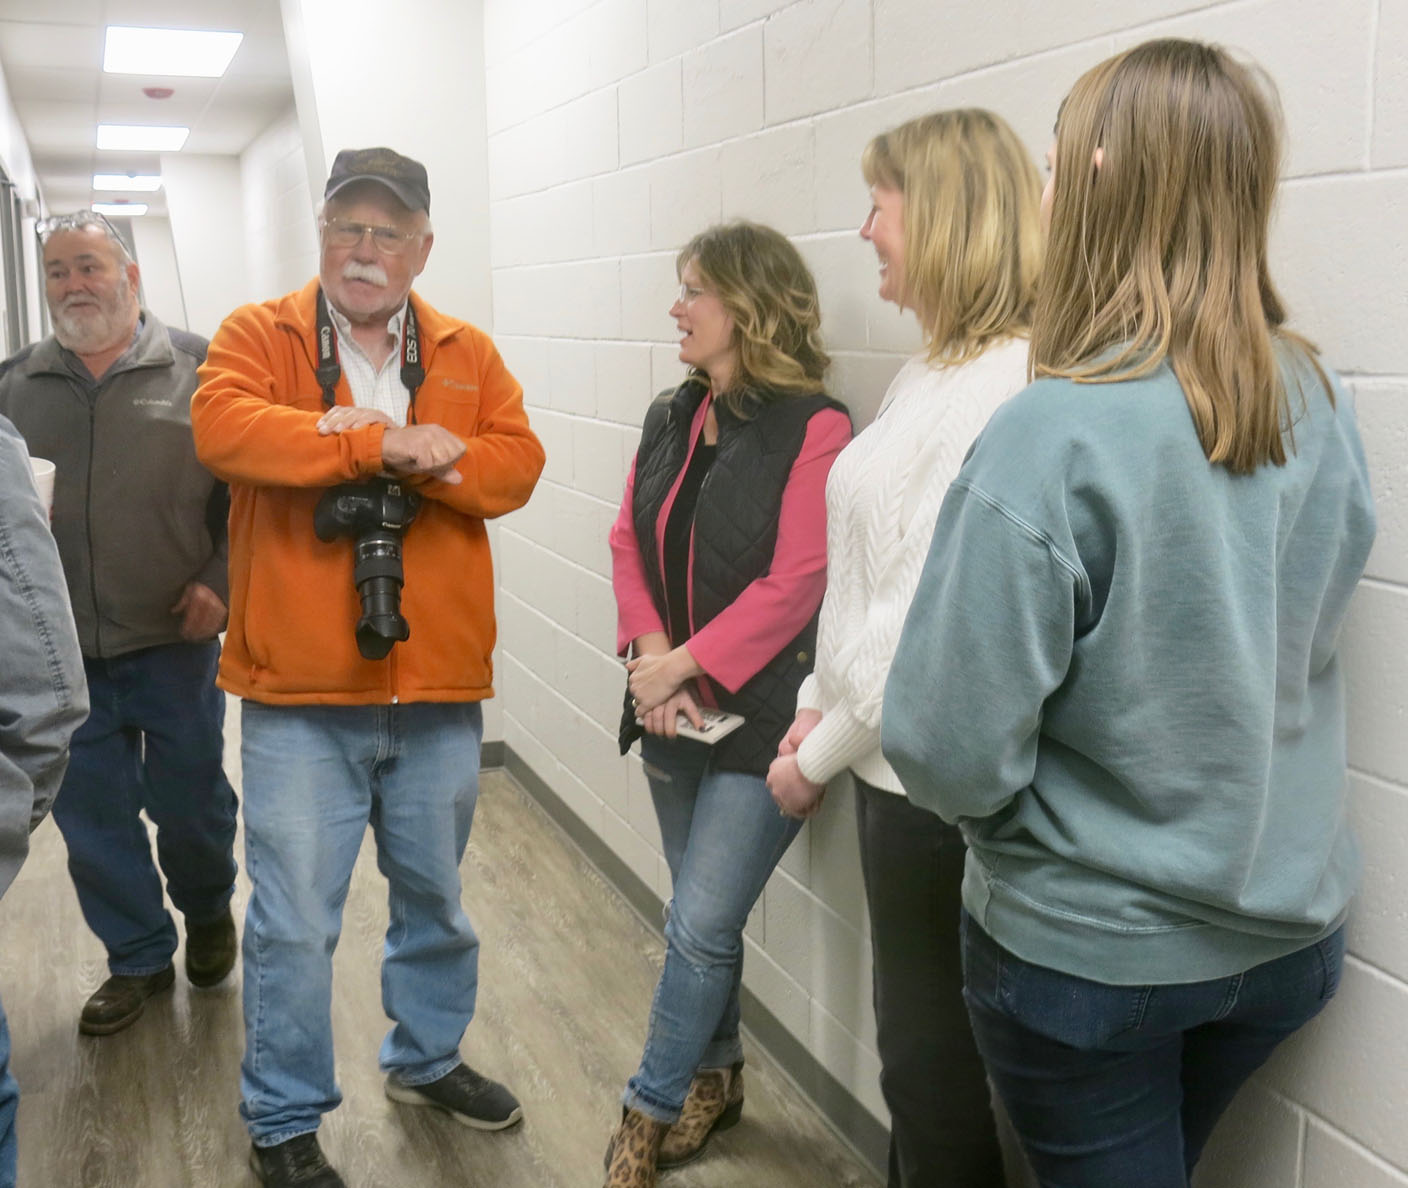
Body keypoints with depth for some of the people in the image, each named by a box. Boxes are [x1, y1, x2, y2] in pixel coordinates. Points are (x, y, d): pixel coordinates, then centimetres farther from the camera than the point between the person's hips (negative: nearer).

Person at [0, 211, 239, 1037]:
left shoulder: (199, 371, -2)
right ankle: (139, 959, 28)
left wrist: (222, 580, -10)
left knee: (192, 802, 9)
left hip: (174, 638, -3)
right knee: (93, 814, 10)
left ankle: (208, 912, 39)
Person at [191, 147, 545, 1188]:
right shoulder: (258, 335, 0)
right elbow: (225, 427, -20)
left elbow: (518, 464, -4)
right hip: (300, 695, -3)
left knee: (437, 898, 21)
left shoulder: (469, 356, 9)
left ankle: (428, 1059, 44)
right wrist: (387, 443, -22)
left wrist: (424, 459, -21)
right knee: (294, 924, 4)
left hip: (439, 688, 4)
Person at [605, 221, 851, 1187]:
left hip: (760, 716, -6)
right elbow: (630, 543, 6)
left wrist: (685, 667, -16)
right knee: (706, 917, 18)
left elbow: (791, 587, -19)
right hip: (673, 708, 7)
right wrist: (652, 660, -9)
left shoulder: (813, 428, -14)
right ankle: (717, 1079, 38)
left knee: (701, 927, -1)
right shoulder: (671, 419, 8)